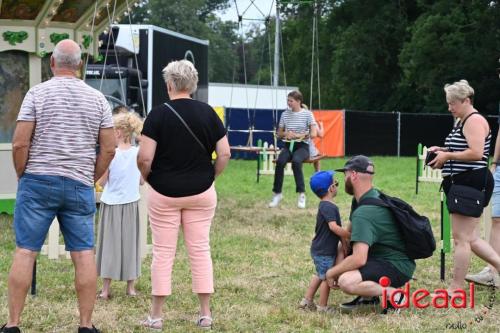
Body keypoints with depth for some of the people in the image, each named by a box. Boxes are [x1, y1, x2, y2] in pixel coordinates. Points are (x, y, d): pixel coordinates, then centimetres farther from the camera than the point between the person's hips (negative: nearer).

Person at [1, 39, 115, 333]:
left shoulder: (38, 93, -3)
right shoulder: (97, 99, 6)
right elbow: (109, 148, 4)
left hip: (38, 181, -2)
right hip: (80, 186, 2)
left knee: (25, 251, 1)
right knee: (84, 254, 4)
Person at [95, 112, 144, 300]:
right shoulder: (138, 153, -4)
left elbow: (102, 182, -6)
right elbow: (142, 181, 5)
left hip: (111, 204, -3)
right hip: (131, 204, 3)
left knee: (109, 243, 4)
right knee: (129, 243, 12)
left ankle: (105, 289, 3)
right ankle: (131, 287, 16)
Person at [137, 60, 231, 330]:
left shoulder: (159, 114, -11)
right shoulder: (208, 113, -1)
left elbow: (144, 158, -15)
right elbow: (224, 154, -2)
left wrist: (146, 177, 3)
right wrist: (210, 177, 10)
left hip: (164, 193, -2)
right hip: (201, 193, 2)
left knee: (163, 252, 5)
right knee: (200, 249, 9)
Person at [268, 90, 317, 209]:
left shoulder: (307, 114, -1)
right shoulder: (285, 114, 10)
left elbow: (313, 134, -8)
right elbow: (279, 134, 15)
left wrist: (297, 135, -12)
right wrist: (285, 134, -8)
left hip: (302, 146, -3)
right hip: (288, 145, 3)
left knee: (296, 161, -37)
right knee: (280, 161, -30)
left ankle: (301, 194, -31)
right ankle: (277, 193, -19)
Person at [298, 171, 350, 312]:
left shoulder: (324, 206, 10)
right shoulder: (329, 207, -21)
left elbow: (336, 229, 12)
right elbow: (334, 227, -32)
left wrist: (343, 242, 8)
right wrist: (350, 236, -23)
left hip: (318, 250, 10)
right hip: (324, 252, -10)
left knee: (319, 275, 24)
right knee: (327, 278, 2)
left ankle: (306, 301, 31)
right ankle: (322, 308, 12)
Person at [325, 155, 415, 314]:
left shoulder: (363, 213, -23)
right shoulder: (375, 196, 9)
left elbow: (359, 259, -30)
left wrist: (331, 272, -14)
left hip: (398, 267, -10)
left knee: (346, 282, -29)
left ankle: (395, 295, -12)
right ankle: (368, 298, 14)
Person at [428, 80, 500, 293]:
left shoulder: (475, 121, -14)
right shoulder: (463, 122, 19)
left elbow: (476, 153, -25)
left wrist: (448, 155, -16)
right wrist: (444, 151, 11)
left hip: (472, 184, -11)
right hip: (463, 184, 11)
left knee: (461, 238, -5)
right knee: (471, 238, 13)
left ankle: (456, 287, 1)